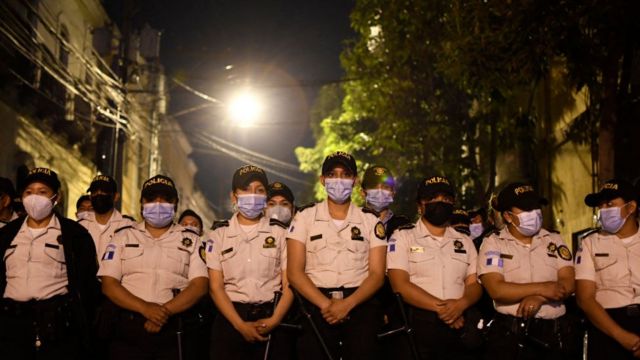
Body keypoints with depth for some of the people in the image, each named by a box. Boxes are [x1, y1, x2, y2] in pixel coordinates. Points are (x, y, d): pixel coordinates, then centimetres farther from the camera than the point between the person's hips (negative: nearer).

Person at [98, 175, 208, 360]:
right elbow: (108, 284, 0)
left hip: (174, 331, 0)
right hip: (128, 328, 0)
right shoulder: (123, 236, 9)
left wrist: (166, 310, -16)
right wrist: (145, 308, -14)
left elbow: (199, 285, -2)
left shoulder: (190, 240, 9)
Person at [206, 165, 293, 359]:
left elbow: (289, 284, 2)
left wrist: (274, 320, -13)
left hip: (270, 318, 0)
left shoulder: (280, 232, 6)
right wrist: (241, 325, -11)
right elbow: (216, 287, -1)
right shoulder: (219, 234, 5)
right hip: (230, 319, 0)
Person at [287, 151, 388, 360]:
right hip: (316, 301, 0)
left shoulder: (371, 221, 12)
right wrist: (325, 304, -12)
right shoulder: (305, 217, 10)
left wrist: (347, 304, -13)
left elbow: (377, 274, 4)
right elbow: (295, 272, 2)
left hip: (359, 301, 0)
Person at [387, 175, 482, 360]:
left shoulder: (464, 241, 17)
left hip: (460, 323, 3)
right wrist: (439, 307, -15)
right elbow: (400, 285, -6)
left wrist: (461, 304, -12)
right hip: (418, 322, -3)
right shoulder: (403, 237, 4)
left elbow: (474, 284, 9)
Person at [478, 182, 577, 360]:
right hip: (511, 335, -3)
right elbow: (497, 290, -13)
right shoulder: (493, 243, -1)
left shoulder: (554, 240, 9)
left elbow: (568, 284, -2)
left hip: (556, 333, 3)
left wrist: (539, 298, -18)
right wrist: (541, 288, -17)